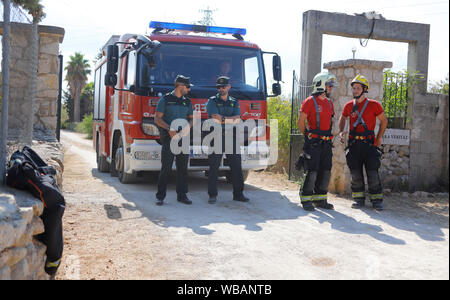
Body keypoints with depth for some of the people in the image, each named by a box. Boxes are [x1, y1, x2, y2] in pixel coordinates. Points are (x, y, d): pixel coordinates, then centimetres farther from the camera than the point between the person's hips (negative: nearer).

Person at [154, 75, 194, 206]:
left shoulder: (187, 102, 16)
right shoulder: (165, 99, 1)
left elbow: (191, 119, 18)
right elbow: (157, 118, -3)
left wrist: (187, 127, -5)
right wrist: (169, 128, -18)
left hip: (183, 137, 5)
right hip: (168, 137, -5)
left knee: (183, 167, 5)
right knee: (166, 167, -7)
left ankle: (182, 195, 13)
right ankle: (160, 196, 0)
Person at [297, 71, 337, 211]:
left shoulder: (329, 103, 15)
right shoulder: (310, 102, -7)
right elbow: (301, 121, -6)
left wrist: (328, 136, 16)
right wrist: (308, 136, 0)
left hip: (326, 143, 7)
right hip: (313, 143, -7)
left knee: (325, 171, 8)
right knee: (312, 171, -8)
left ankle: (320, 199, 18)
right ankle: (306, 200, 2)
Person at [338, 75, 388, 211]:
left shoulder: (374, 105, -2)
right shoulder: (349, 106, 6)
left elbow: (384, 121, 10)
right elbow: (342, 119, 24)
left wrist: (379, 137, 6)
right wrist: (341, 132, 8)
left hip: (369, 143, -3)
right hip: (353, 144, 3)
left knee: (373, 173, -3)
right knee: (355, 173, 5)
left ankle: (377, 200, 6)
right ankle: (359, 199, 16)